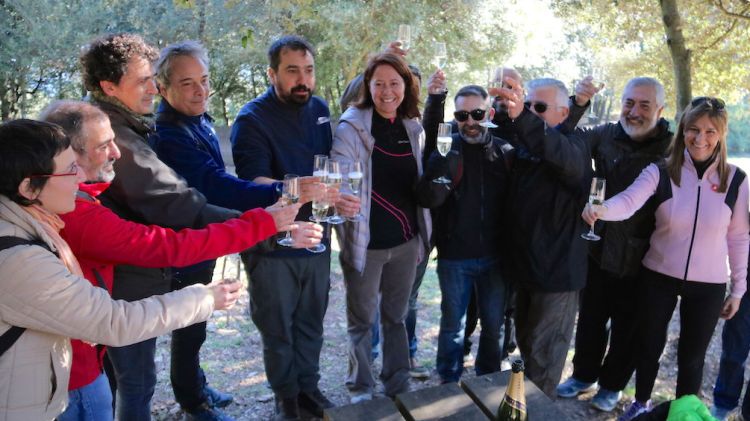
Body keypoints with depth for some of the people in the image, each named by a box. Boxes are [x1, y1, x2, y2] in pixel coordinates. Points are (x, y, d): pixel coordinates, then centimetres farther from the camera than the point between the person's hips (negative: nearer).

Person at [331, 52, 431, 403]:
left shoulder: (412, 128, 6)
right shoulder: (351, 127, -9)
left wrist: (422, 234, 15)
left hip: (406, 241, 4)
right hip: (366, 242, -4)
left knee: (396, 317, 18)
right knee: (362, 320, 11)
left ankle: (398, 385, 34)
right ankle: (360, 389, 29)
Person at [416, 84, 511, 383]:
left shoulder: (505, 151, -1)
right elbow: (427, 199, -19)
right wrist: (445, 162, -34)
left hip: (495, 255, 2)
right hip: (454, 256, -1)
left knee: (494, 325, 14)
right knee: (452, 325, 12)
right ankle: (449, 384, 30)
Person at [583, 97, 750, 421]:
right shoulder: (660, 172, -11)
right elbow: (629, 201, -29)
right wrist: (601, 209, -51)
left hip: (708, 285, 0)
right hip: (658, 277, 0)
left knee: (691, 356, 14)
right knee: (649, 346, 16)